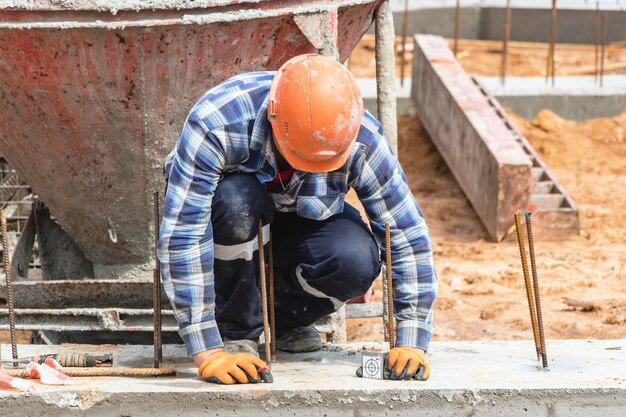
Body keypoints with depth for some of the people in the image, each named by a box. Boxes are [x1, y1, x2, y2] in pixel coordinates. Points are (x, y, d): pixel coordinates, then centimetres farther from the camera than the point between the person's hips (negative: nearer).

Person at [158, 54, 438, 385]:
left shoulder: (362, 140, -27)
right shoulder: (216, 124, -37)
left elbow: (408, 235, -18)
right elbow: (180, 236, -38)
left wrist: (410, 342, -22)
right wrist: (207, 352, -41)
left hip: (299, 223, 2)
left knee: (357, 260, -31)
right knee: (237, 200, -38)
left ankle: (286, 317, 3)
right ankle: (236, 330, -14)